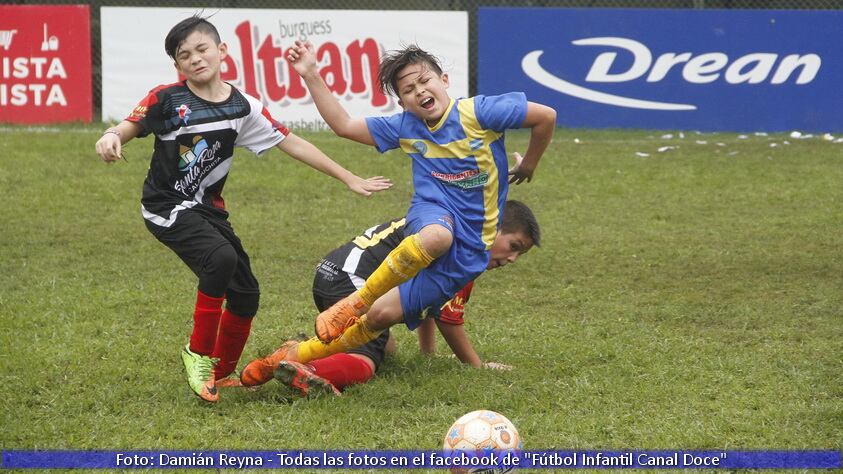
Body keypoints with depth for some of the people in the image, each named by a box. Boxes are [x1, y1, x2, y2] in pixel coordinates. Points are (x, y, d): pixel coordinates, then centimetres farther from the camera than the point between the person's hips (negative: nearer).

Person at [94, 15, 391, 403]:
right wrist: (109, 138, -34)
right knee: (220, 258, -30)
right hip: (166, 207, -5)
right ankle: (198, 353, -13)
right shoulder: (167, 99, -11)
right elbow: (127, 128, -7)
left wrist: (350, 179, 6)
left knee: (245, 295, 4)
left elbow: (292, 143, 4)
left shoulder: (242, 108, -1)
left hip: (208, 209, 5)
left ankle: (221, 373, 28)